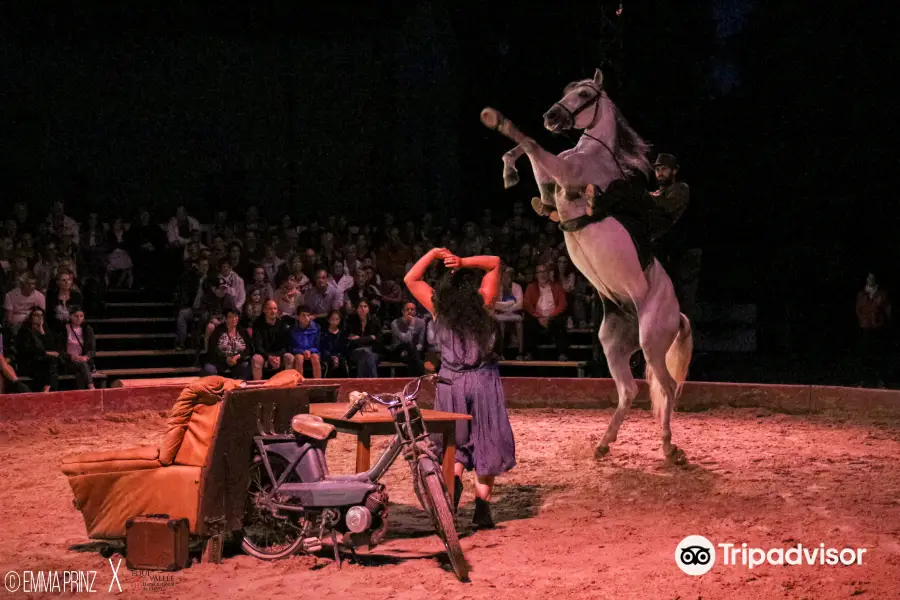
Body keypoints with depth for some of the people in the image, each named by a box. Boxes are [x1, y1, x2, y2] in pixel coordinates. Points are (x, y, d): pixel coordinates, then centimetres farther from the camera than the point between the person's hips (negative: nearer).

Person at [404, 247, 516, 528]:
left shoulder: (438, 306, 1)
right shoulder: (483, 302, -2)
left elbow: (411, 279, 13)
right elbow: (495, 263, 8)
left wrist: (433, 254, 5)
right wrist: (464, 261, -5)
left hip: (450, 381, 1)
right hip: (483, 380, -1)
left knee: (454, 443, 14)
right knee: (485, 443, 6)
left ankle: (454, 476, -16)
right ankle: (482, 509, 3)